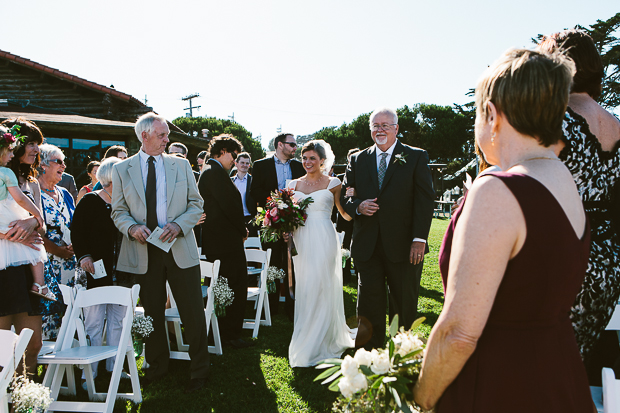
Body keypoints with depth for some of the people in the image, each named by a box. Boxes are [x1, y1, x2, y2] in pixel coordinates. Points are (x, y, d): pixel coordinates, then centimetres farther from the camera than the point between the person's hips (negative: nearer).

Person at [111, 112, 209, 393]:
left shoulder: (181, 165, 7)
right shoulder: (122, 170, 5)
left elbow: (196, 204, 5)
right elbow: (119, 211, 5)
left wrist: (179, 225, -12)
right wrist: (132, 227, -16)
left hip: (180, 247, 0)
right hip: (143, 252, 0)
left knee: (193, 312, 2)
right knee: (152, 314, 12)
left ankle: (199, 369, 17)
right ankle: (157, 366, 31)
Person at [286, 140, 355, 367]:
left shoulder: (333, 183, 3)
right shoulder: (295, 184, 12)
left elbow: (347, 215, 2)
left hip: (324, 240, -3)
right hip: (301, 241, 4)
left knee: (321, 289, -4)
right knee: (304, 291, 6)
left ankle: (321, 343, 7)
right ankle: (305, 341, 19)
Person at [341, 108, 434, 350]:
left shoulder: (416, 157, 2)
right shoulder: (358, 160, 12)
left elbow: (425, 199, -4)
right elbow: (344, 197, 14)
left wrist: (419, 239, -12)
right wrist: (358, 206, -10)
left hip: (404, 247, -2)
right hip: (367, 246, 2)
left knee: (404, 308, 9)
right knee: (368, 306, 4)